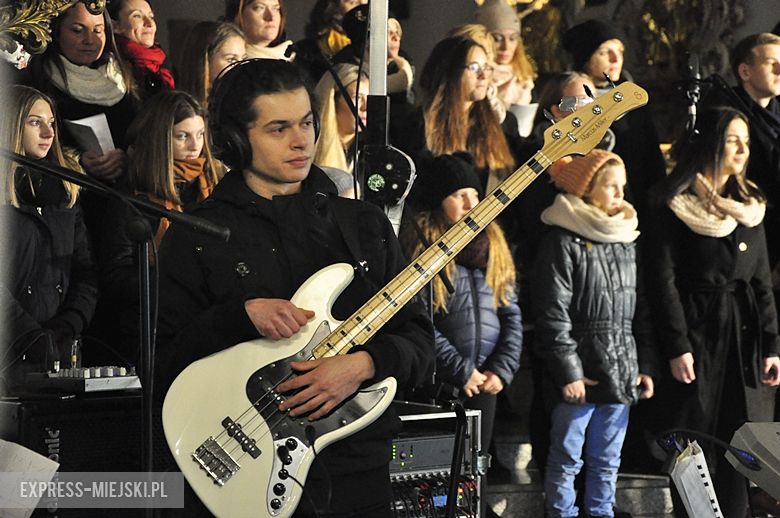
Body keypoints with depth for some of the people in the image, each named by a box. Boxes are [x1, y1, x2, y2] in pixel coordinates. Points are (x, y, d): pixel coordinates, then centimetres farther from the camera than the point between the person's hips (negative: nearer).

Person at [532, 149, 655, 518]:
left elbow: (640, 309, 16)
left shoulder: (627, 240, 13)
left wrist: (644, 366, 10)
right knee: (567, 457, 1)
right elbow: (553, 314, -11)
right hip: (581, 372, -6)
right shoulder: (564, 241, -7)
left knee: (607, 460, 13)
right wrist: (568, 372, -14)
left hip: (622, 373, 6)